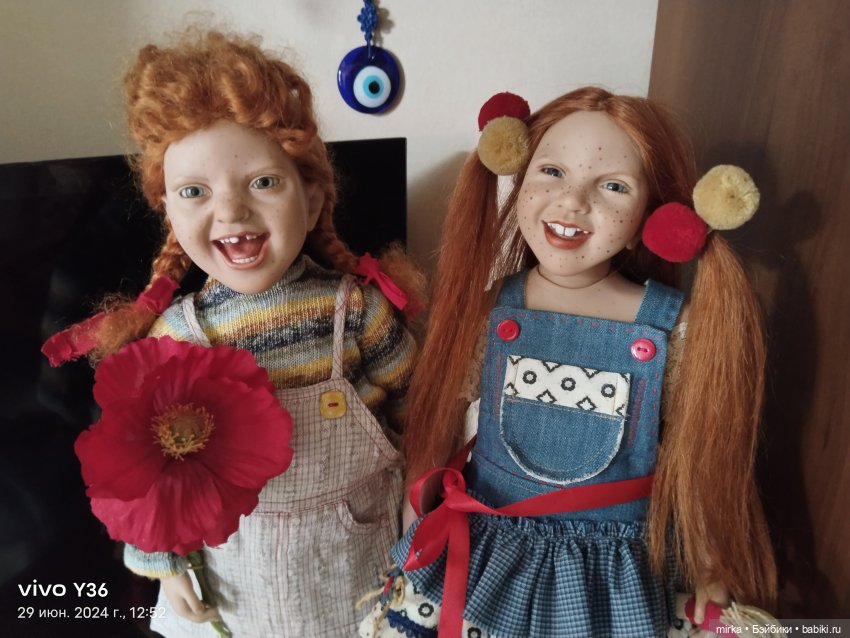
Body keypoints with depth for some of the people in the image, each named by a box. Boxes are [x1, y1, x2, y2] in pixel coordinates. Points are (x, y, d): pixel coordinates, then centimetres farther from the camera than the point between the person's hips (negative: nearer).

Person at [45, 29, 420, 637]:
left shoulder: (355, 305, -19)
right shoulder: (175, 334, -17)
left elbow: (409, 408, -6)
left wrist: (418, 527, 2)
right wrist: (162, 561, 1)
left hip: (358, 552, 1)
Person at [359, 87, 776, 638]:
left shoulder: (673, 329, -15)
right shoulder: (489, 309, -12)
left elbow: (693, 457, -4)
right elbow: (442, 426, -1)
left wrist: (709, 569, 5)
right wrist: (415, 527, 8)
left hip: (611, 573, 0)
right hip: (485, 552, 1)